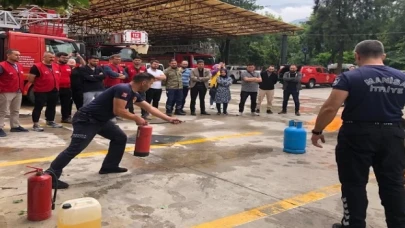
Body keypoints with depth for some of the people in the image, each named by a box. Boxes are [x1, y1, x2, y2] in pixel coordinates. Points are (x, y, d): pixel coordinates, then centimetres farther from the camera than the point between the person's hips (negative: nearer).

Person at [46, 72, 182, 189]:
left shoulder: (134, 94, 10)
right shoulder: (123, 89, -21)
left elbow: (150, 108, 18)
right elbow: (118, 111, -25)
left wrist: (169, 119, 19)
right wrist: (137, 119, -12)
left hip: (101, 120, 10)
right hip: (86, 119, -10)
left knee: (120, 137, 13)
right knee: (75, 148, -15)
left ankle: (109, 166, 22)